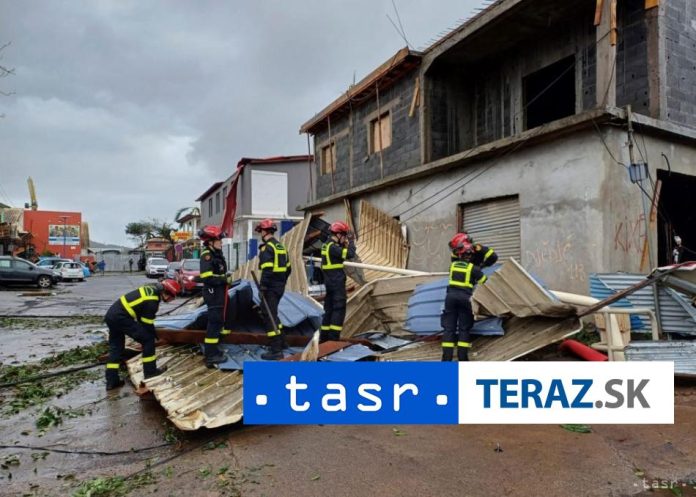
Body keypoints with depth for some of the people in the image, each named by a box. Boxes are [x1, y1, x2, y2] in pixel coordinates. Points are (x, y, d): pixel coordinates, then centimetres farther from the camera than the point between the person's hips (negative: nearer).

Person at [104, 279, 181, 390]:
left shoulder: (152, 289, 10)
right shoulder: (152, 301, -17)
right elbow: (147, 323, -8)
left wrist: (153, 333, 23)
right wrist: (154, 336, 9)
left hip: (111, 314, 10)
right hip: (121, 317, -10)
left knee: (115, 347, 17)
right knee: (148, 339, -2)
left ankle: (111, 381, 20)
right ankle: (150, 371, 7)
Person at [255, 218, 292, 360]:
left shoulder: (267, 247, -14)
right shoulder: (281, 246, 14)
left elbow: (267, 270, -23)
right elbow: (288, 268, 18)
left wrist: (263, 286, -19)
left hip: (271, 287, -9)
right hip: (280, 286, 9)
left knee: (270, 315, -5)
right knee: (272, 313, 23)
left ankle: (276, 350, -4)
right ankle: (281, 341, 31)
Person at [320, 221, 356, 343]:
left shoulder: (326, 245, 13)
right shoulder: (333, 247, -17)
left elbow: (342, 253, 20)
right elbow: (350, 254, -23)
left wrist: (345, 243, 9)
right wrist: (350, 241, -10)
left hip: (329, 281, 10)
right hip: (337, 282, -10)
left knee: (329, 309, 14)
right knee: (339, 309, -5)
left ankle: (324, 336, 19)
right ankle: (333, 336, -6)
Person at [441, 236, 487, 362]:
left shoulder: (453, 265, 10)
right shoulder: (473, 268, 1)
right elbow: (484, 282, 7)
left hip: (451, 296, 2)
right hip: (465, 298, -2)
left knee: (449, 328, 4)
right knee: (464, 329, 7)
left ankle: (447, 357, 0)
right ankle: (462, 357, 1)